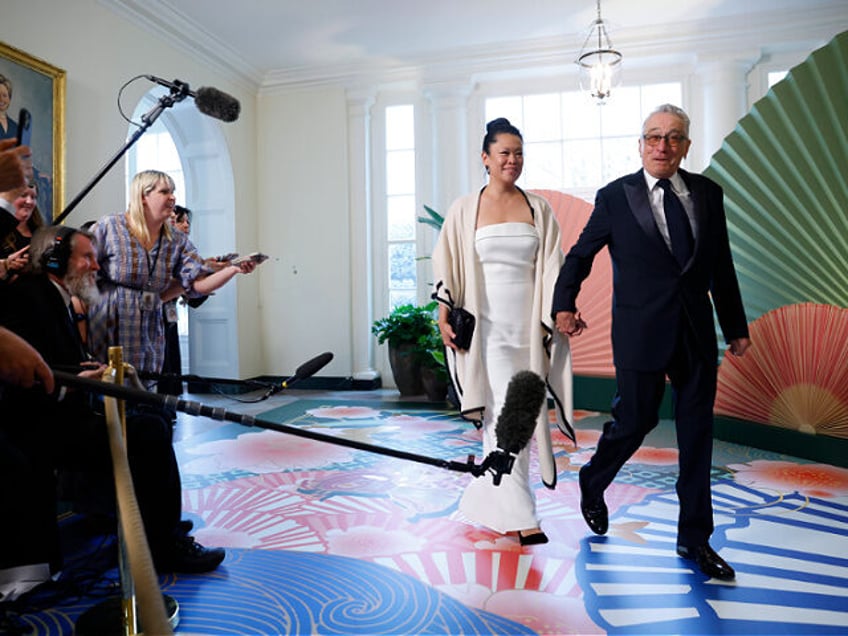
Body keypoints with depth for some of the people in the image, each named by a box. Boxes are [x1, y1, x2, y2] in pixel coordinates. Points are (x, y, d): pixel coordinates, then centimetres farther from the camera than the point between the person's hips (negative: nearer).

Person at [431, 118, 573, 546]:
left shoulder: (538, 208, 10)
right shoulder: (464, 209, 4)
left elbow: (552, 267, 5)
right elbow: (448, 268, 3)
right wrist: (444, 317, -4)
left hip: (527, 325, 3)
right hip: (487, 325, -3)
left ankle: (487, 500, 31)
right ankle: (521, 515, 0)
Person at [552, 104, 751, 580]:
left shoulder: (708, 193, 7)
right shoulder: (615, 197, -2)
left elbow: (722, 267, 10)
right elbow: (580, 255, 4)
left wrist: (736, 327, 12)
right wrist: (565, 305, -8)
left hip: (698, 333, 4)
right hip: (641, 334, -4)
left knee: (698, 433, 9)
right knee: (634, 421, 2)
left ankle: (694, 538, 24)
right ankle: (592, 484, 34)